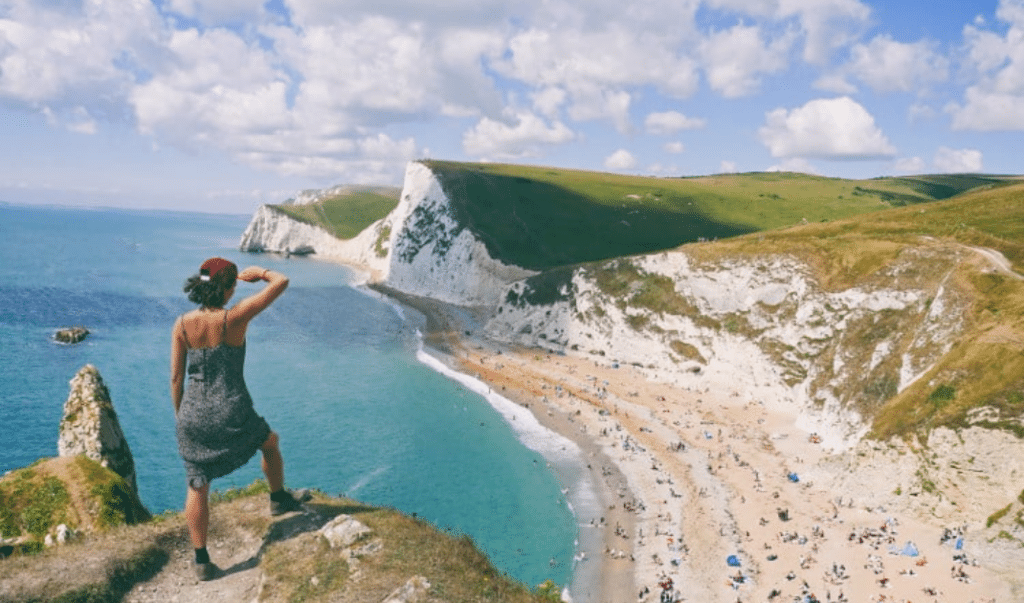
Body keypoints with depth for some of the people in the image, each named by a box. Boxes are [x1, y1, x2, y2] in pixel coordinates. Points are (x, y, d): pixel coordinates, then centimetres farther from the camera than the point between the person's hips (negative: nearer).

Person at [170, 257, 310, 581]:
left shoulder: (182, 324, -5)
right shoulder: (234, 318, -16)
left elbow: (176, 377, 1)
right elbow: (281, 282, -12)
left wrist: (180, 415, 14)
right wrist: (260, 272, 9)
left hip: (193, 418, 3)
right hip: (232, 415, -3)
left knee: (197, 487, 13)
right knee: (270, 443, 28)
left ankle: (202, 561, 19)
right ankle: (279, 499, 48)